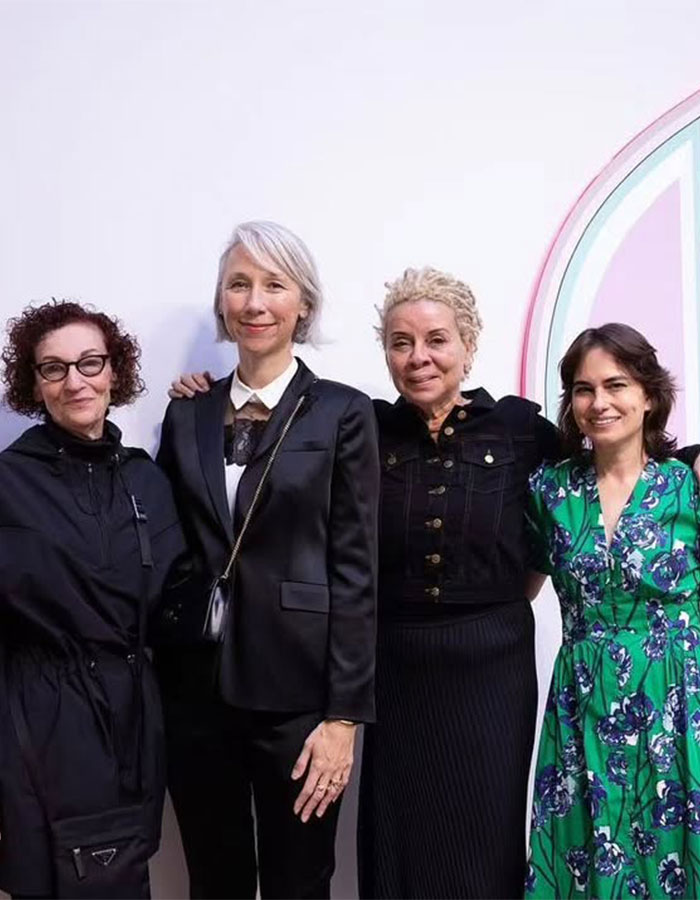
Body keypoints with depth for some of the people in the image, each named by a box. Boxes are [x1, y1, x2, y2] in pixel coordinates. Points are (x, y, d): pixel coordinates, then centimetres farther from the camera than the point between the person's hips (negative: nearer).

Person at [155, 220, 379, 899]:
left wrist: (344, 715, -10)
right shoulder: (186, 417, 8)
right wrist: (160, 685, 5)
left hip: (294, 692, -3)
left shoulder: (342, 413, -3)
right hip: (195, 691, 3)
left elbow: (355, 568, -6)